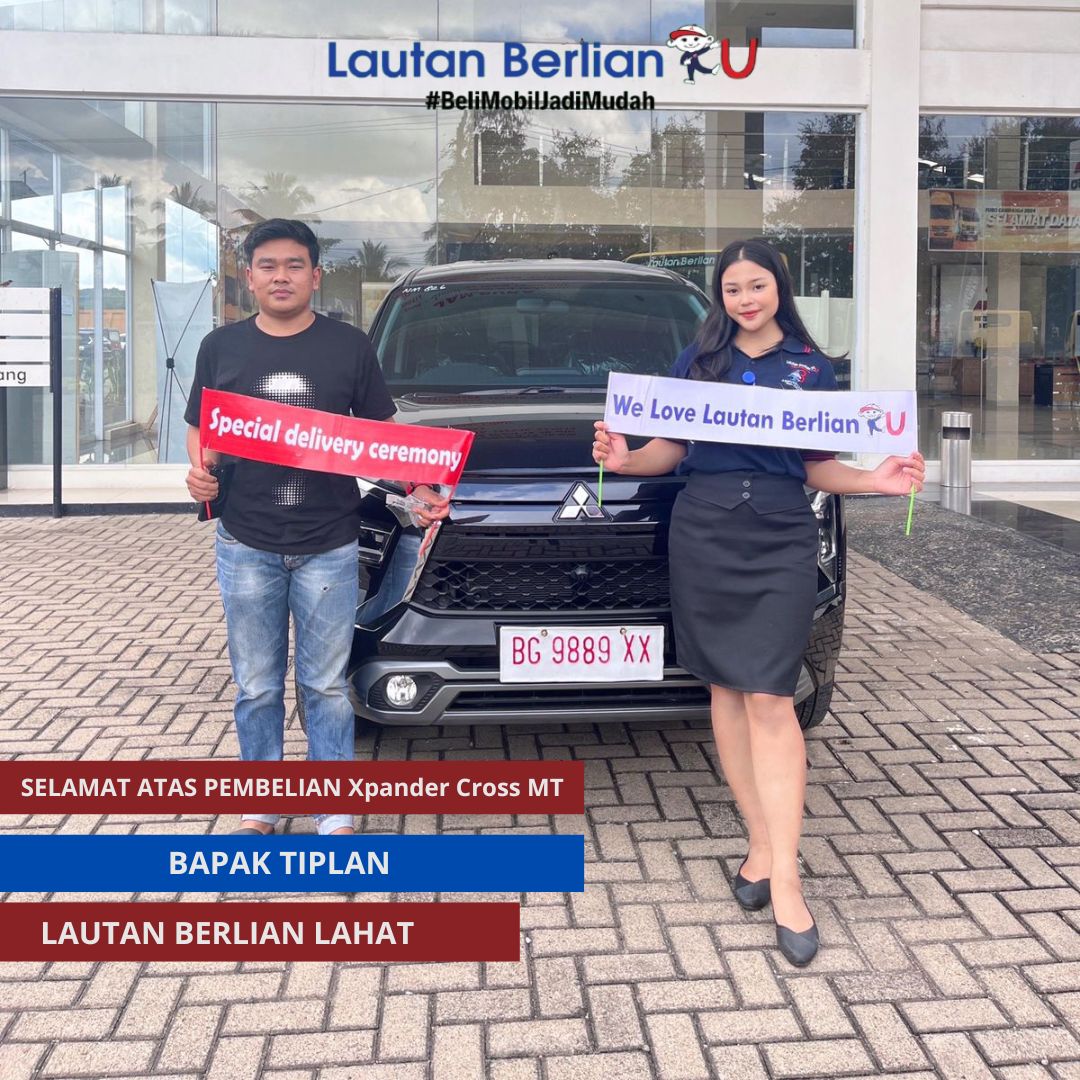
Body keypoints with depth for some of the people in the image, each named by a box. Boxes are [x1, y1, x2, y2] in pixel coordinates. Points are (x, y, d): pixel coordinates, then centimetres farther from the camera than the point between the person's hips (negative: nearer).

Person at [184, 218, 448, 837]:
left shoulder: (349, 346, 2)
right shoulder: (222, 347, 6)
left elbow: (383, 432, 6)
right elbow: (200, 430, 14)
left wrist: (420, 492, -9)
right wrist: (198, 471, -8)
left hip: (329, 546, -2)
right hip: (245, 546, 2)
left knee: (326, 686, 6)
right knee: (257, 687, 11)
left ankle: (337, 814, 17)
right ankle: (260, 807, 25)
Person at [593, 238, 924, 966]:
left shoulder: (811, 368, 9)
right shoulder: (698, 361, 11)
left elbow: (819, 469, 9)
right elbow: (671, 448, 10)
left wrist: (876, 481, -9)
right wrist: (625, 459, -11)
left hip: (781, 541, -2)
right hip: (703, 536, 2)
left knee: (771, 701, -8)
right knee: (726, 690, 5)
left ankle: (784, 880, -6)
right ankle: (763, 844, 16)